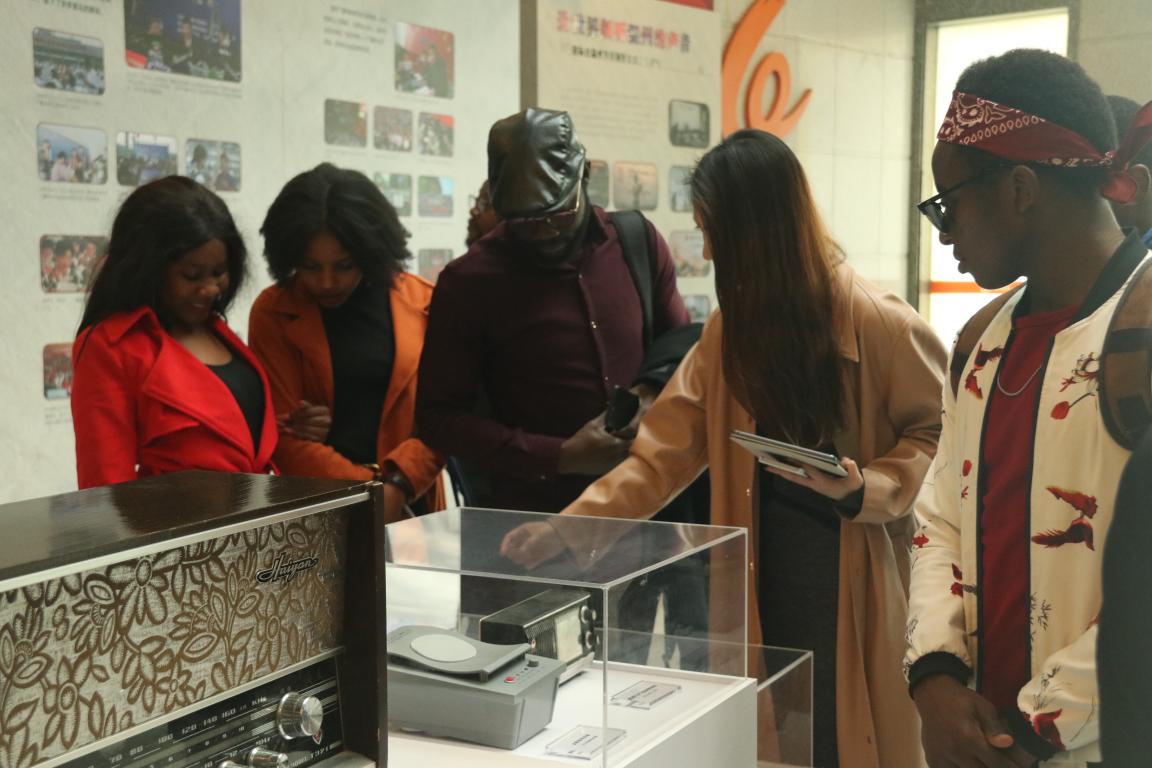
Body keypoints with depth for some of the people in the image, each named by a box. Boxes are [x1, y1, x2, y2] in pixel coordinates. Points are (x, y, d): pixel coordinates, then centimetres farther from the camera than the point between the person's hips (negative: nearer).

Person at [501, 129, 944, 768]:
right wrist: (565, 528, -8)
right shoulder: (729, 330, 5)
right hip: (763, 574, 5)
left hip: (852, 580, -5)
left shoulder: (878, 323, -13)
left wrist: (864, 490, -20)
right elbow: (662, 454, 2)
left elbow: (941, 433, -4)